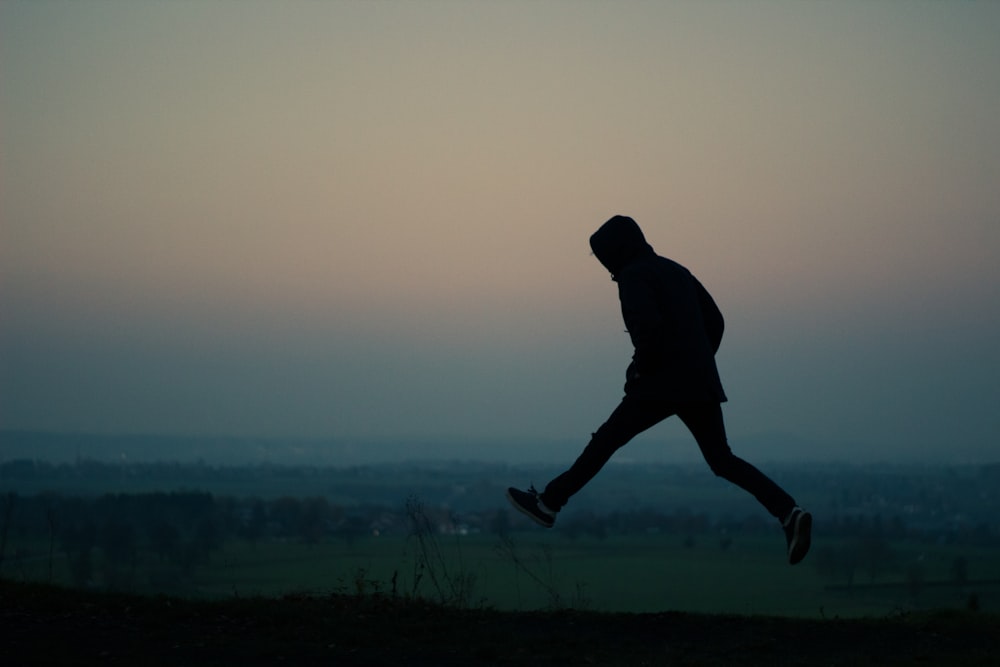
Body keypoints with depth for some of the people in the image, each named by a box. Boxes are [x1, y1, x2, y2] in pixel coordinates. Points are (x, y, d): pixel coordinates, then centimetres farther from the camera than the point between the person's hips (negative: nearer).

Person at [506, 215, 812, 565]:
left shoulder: (633, 276, -5)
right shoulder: (675, 270, 20)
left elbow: (648, 326, -22)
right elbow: (714, 320, 19)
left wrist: (640, 368, -7)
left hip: (663, 382, -7)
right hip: (700, 384, 7)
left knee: (605, 441, 5)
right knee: (722, 460, 7)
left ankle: (549, 503, 11)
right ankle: (789, 512, -9)